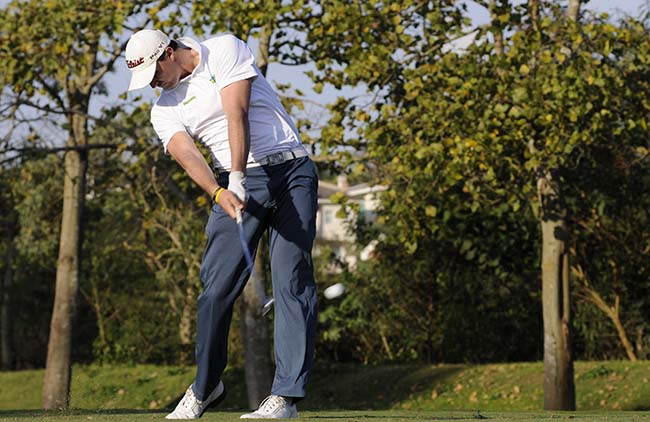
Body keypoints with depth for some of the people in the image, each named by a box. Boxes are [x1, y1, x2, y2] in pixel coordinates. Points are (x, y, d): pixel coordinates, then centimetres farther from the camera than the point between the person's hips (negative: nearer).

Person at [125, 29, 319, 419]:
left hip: (290, 171, -3)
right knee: (218, 286, -4)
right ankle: (205, 386, 12)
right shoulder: (165, 109, 8)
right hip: (236, 185, 3)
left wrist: (238, 177, -23)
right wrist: (220, 193, -30)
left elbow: (236, 114, -13)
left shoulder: (226, 51, -1)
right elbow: (188, 156, -10)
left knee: (292, 282, -9)